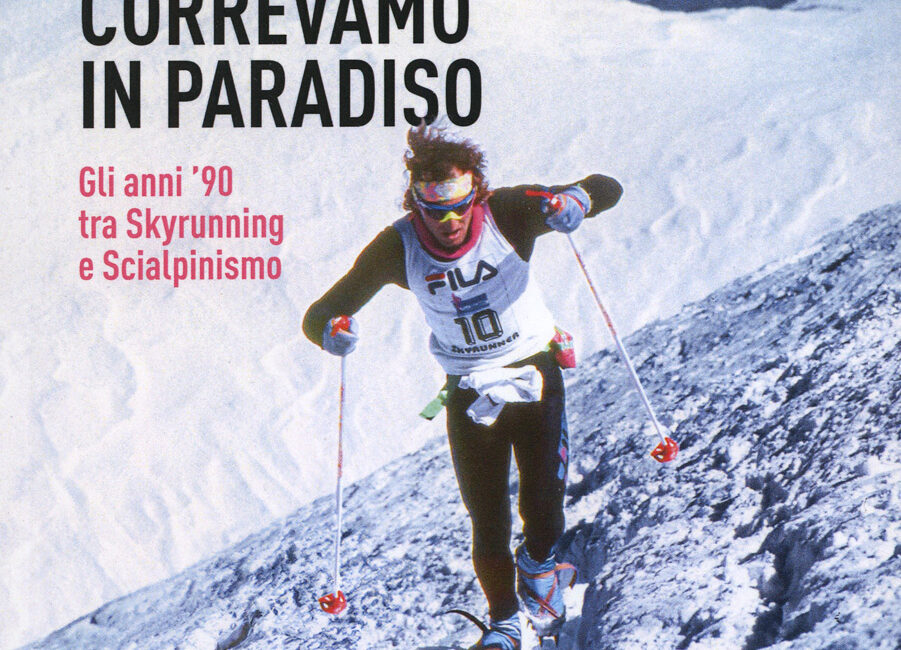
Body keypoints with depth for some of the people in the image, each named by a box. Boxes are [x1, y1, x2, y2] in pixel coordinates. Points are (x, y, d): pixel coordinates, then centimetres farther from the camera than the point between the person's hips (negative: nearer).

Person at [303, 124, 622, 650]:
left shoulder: (507, 211, -20)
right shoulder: (398, 246, -17)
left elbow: (608, 190, -17)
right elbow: (321, 316, -14)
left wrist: (576, 199, -40)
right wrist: (331, 330, -39)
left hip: (536, 377, -1)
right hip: (469, 394, 1)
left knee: (543, 502, -2)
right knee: (488, 520, 2)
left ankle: (539, 564, 35)